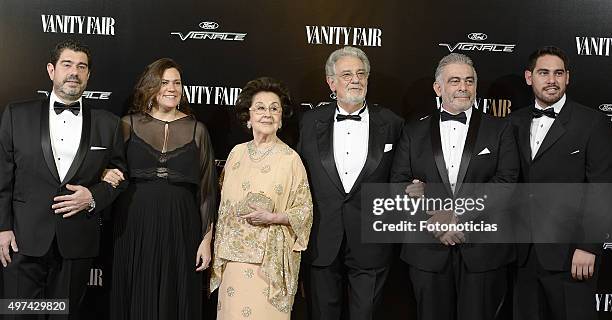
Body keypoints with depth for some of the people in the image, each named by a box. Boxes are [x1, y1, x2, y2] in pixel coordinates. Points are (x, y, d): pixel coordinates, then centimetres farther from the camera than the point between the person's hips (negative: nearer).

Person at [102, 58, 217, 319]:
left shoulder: (197, 130, 6)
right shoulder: (129, 125, 5)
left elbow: (207, 188, 6)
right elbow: (107, 169, 13)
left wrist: (206, 239, 1)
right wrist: (106, 174, -11)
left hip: (180, 230, 0)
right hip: (135, 228, 0)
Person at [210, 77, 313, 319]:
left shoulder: (290, 158, -5)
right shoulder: (237, 153, 7)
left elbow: (305, 210, -1)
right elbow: (225, 206, 14)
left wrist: (273, 217, -16)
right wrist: (219, 255, 13)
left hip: (272, 259, -4)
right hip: (235, 255, 4)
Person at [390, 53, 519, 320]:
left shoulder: (499, 129, 5)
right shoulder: (414, 132, 9)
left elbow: (505, 182, -6)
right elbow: (398, 184, 2)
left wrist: (457, 215, -15)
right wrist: (432, 221, -13)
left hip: (483, 250, -1)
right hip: (428, 251, 1)